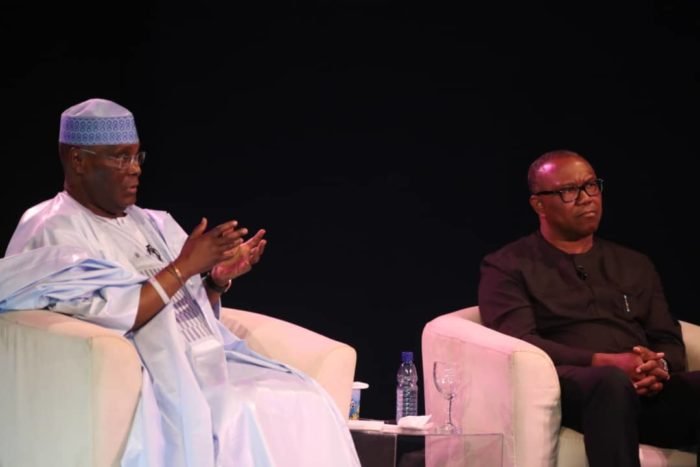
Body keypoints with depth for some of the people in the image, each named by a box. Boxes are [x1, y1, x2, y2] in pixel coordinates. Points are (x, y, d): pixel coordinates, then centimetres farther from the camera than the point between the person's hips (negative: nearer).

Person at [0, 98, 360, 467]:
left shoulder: (146, 224, 17)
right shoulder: (55, 232, -8)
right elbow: (113, 320, -19)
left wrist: (217, 280, -1)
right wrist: (184, 267, -17)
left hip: (204, 364, 8)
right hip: (148, 380, -8)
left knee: (301, 401, -9)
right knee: (238, 419, -26)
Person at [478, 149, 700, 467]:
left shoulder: (635, 266, 27)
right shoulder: (508, 267, 12)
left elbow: (670, 343, 20)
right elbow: (518, 342, -4)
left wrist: (658, 367, -8)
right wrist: (606, 363, -17)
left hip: (648, 392, 4)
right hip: (565, 387, -4)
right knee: (611, 381, -40)